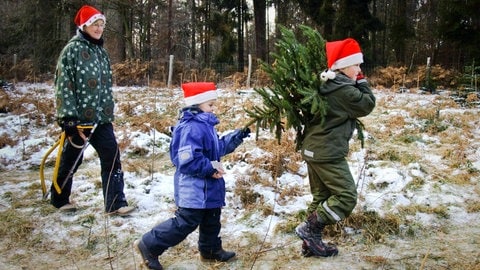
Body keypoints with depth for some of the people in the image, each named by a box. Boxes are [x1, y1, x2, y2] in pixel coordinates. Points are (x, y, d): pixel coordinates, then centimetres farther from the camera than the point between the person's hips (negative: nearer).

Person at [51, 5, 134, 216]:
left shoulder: (101, 51, 11)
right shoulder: (72, 50, -11)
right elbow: (64, 86, -15)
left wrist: (108, 111, 17)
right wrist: (69, 120, -19)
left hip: (100, 117, 6)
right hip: (78, 118, -6)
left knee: (112, 157, -2)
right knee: (71, 159, 10)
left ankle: (115, 203, 4)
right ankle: (59, 199, 32)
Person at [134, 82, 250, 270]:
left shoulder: (205, 124, 10)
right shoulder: (192, 128, -25)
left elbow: (217, 148, 21)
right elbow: (187, 160, -31)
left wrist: (236, 137, 11)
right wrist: (211, 167, -23)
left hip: (207, 186, 11)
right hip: (194, 188, -11)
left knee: (211, 220, 21)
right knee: (185, 223, -4)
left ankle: (211, 250, 39)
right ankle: (149, 245, 7)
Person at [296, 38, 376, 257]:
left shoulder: (327, 85, 11)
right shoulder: (343, 89, -18)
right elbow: (368, 105, -7)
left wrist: (357, 82, 14)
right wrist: (361, 81, 3)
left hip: (313, 149, 10)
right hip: (328, 153, -10)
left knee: (321, 196, 16)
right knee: (346, 196, -3)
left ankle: (311, 242, 20)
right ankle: (308, 229, -5)